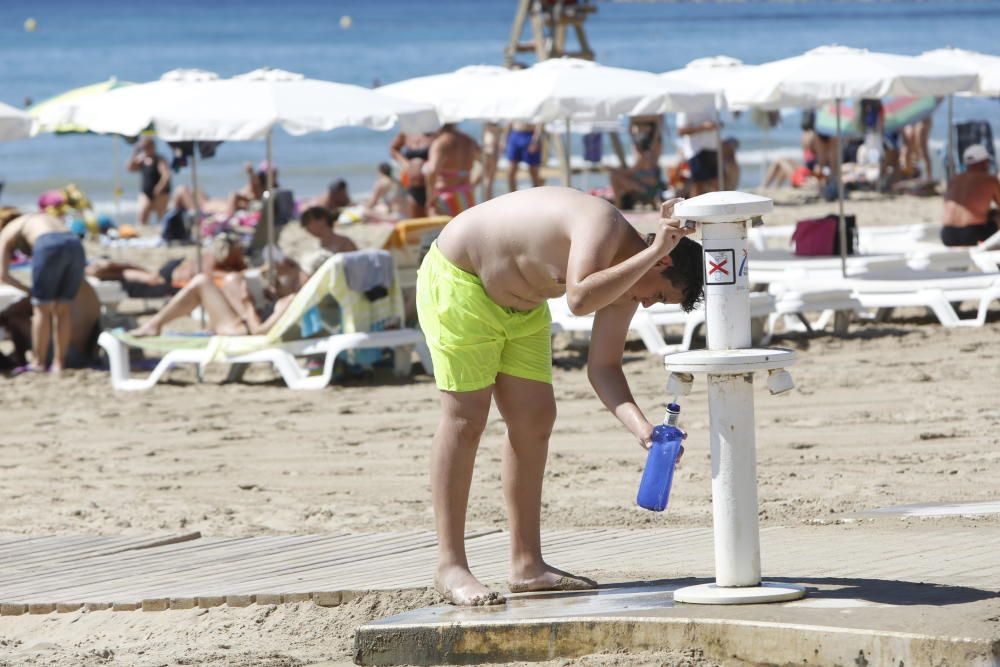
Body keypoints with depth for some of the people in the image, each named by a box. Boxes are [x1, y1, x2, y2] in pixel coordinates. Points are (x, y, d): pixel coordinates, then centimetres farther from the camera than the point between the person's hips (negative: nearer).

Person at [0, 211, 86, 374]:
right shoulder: (46, 218, 41)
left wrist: (28, 290, 31)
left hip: (50, 248, -5)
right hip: (75, 246, 5)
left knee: (42, 309, 10)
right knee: (62, 310, 15)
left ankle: (39, 363, 15)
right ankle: (59, 363, 17)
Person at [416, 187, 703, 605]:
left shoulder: (625, 275, -3)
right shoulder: (605, 227, -29)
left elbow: (603, 366, -3)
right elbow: (580, 299, -47)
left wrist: (641, 427, -18)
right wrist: (654, 250, -44)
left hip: (520, 306, 9)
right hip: (458, 277, -9)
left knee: (535, 418, 5)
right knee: (466, 419, -11)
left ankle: (527, 563, 9)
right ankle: (450, 566, -8)